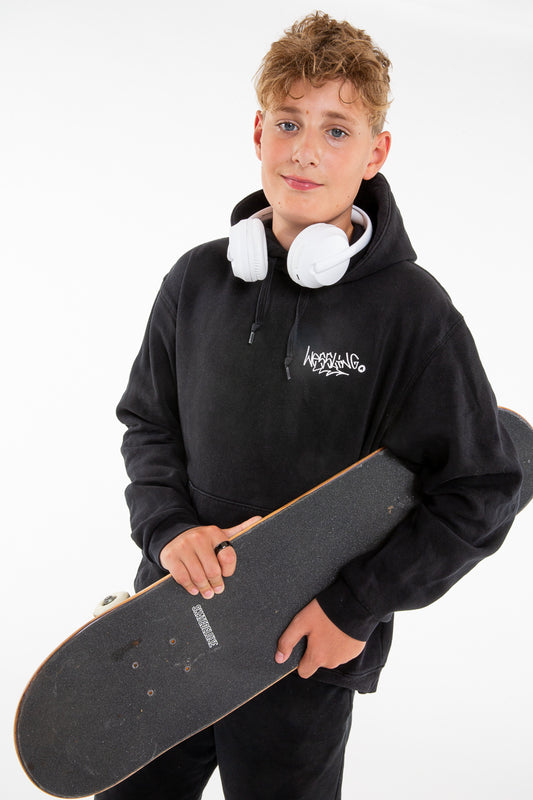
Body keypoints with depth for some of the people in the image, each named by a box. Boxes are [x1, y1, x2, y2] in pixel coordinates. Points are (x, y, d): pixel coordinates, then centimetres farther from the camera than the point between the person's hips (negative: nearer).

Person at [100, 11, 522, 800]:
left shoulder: (411, 311, -14)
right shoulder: (197, 281, -2)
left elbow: (482, 494, -10)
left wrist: (358, 605, -14)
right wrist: (167, 525, -8)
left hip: (303, 660, -3)